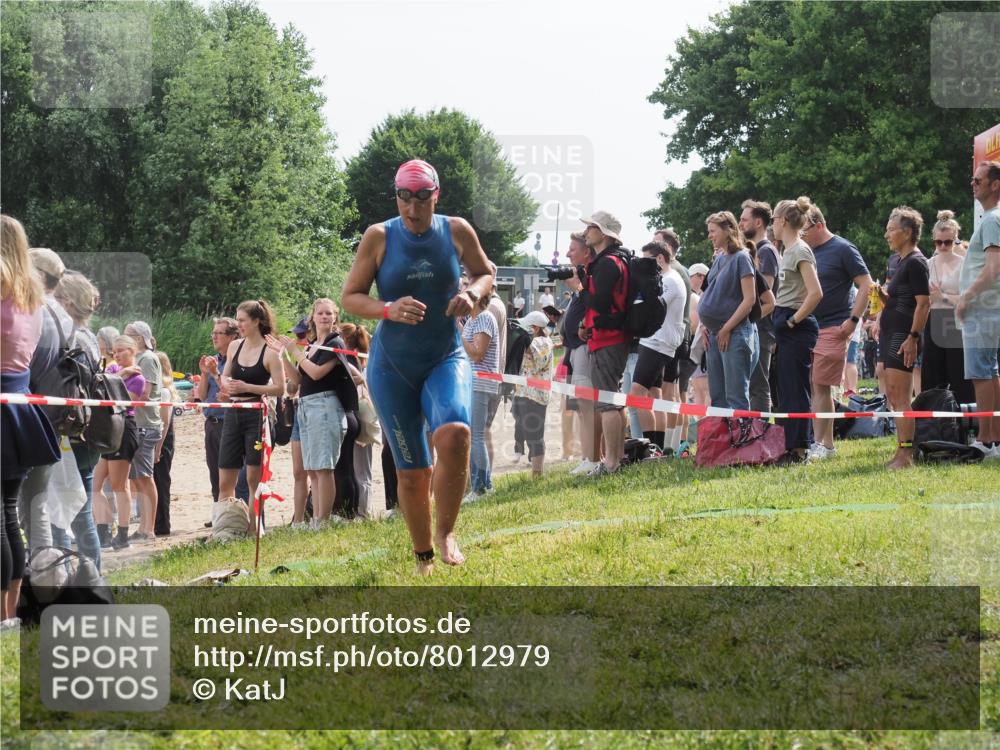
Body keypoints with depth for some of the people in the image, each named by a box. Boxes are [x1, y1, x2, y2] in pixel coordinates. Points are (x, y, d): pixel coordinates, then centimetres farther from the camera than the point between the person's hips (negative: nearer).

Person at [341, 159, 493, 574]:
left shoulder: (457, 231, -2)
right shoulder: (379, 236, -5)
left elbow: (485, 274, 14)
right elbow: (350, 297, -2)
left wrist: (472, 294, -9)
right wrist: (389, 310, -21)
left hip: (446, 357, 0)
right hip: (392, 365, 0)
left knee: (454, 433, -30)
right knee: (412, 471, 3)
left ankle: (446, 531, -11)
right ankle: (424, 558, 22)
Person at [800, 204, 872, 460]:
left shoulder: (843, 250, -5)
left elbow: (865, 285, -7)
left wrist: (853, 320, -14)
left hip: (833, 328, -7)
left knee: (820, 387, -9)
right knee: (815, 388, 5)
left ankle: (821, 444, -6)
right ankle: (826, 443, 9)